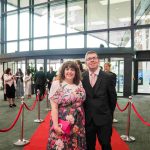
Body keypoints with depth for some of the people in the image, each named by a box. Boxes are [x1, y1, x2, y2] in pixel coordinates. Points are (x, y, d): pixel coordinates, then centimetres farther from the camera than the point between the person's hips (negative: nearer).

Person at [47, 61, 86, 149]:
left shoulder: (79, 84, 4)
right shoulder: (56, 84, -9)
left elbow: (82, 102, 11)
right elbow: (54, 107, -11)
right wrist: (55, 125, -17)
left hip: (78, 124, 4)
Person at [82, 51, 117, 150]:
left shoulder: (107, 77, -7)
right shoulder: (82, 77, -2)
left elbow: (113, 97, 0)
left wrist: (109, 114, 6)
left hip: (103, 119, -1)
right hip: (87, 119, 2)